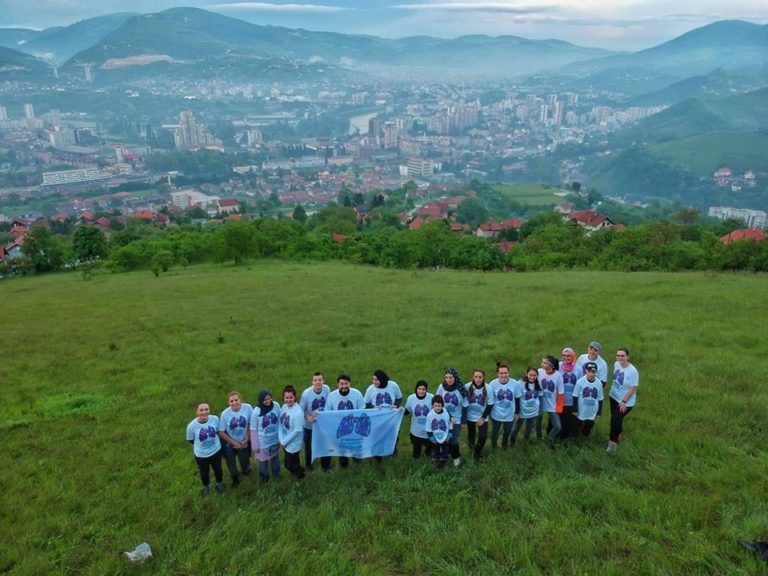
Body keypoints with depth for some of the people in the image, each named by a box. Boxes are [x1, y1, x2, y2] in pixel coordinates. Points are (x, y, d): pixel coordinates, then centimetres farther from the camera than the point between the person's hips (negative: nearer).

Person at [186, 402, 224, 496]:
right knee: (204, 473, 25)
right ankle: (206, 486, 57)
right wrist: (200, 444, 3)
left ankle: (219, 483, 59)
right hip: (201, 455, -1)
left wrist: (214, 440, 6)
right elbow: (190, 440, -9)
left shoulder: (215, 419, -24)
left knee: (217, 469, 27)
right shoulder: (192, 426, -29)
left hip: (216, 451, 2)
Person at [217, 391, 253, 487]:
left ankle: (246, 468, 52)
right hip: (230, 444, 0)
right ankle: (235, 478, 51)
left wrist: (246, 440, -12)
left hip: (243, 443, 1)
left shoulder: (248, 408, -24)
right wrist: (234, 443, -13)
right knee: (231, 464, 21)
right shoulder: (225, 414, -24)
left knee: (246, 470, 16)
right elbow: (221, 432, -14)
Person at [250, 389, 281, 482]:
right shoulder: (256, 412, -25)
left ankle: (276, 474, 55)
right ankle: (265, 477, 49)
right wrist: (255, 446, -9)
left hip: (275, 440, 3)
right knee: (263, 461, 21)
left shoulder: (276, 406, -18)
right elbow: (253, 430, -14)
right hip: (263, 442, -3)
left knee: (275, 458, 28)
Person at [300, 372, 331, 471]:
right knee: (309, 446, 19)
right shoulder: (306, 393, -28)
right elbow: (301, 409, -17)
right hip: (310, 425, -2)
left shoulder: (327, 389, -20)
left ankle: (326, 465, 44)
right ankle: (309, 464, 49)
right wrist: (307, 417, -32)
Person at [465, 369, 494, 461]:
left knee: (483, 436, -10)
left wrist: (483, 418, -11)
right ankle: (472, 448, 53)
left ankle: (476, 453, 19)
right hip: (470, 416, 1)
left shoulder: (488, 388, -19)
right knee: (471, 435, 18)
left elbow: (490, 405, -9)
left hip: (482, 417, -1)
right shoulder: (467, 387, -19)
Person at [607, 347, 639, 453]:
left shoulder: (632, 371, -29)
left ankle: (613, 441, 18)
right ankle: (618, 434, 46)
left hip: (626, 402, -6)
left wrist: (624, 402, -20)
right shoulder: (616, 364, -9)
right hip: (614, 397, 6)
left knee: (615, 419, -3)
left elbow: (633, 389, -23)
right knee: (616, 418, 21)